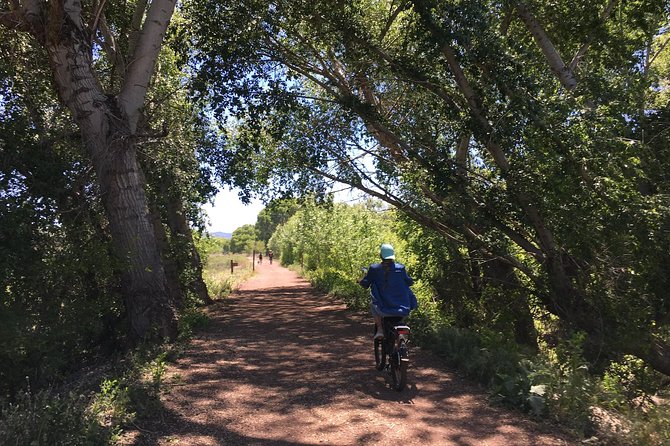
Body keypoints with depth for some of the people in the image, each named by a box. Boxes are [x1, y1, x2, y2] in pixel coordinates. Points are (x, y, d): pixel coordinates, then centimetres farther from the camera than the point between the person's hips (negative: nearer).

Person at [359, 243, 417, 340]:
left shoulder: (374, 268, -3)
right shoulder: (400, 268, 1)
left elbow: (365, 284, 3)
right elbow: (409, 282, 12)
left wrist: (361, 281, 26)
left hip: (383, 308, 0)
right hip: (402, 309, 1)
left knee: (372, 305, 33)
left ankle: (379, 329, 16)